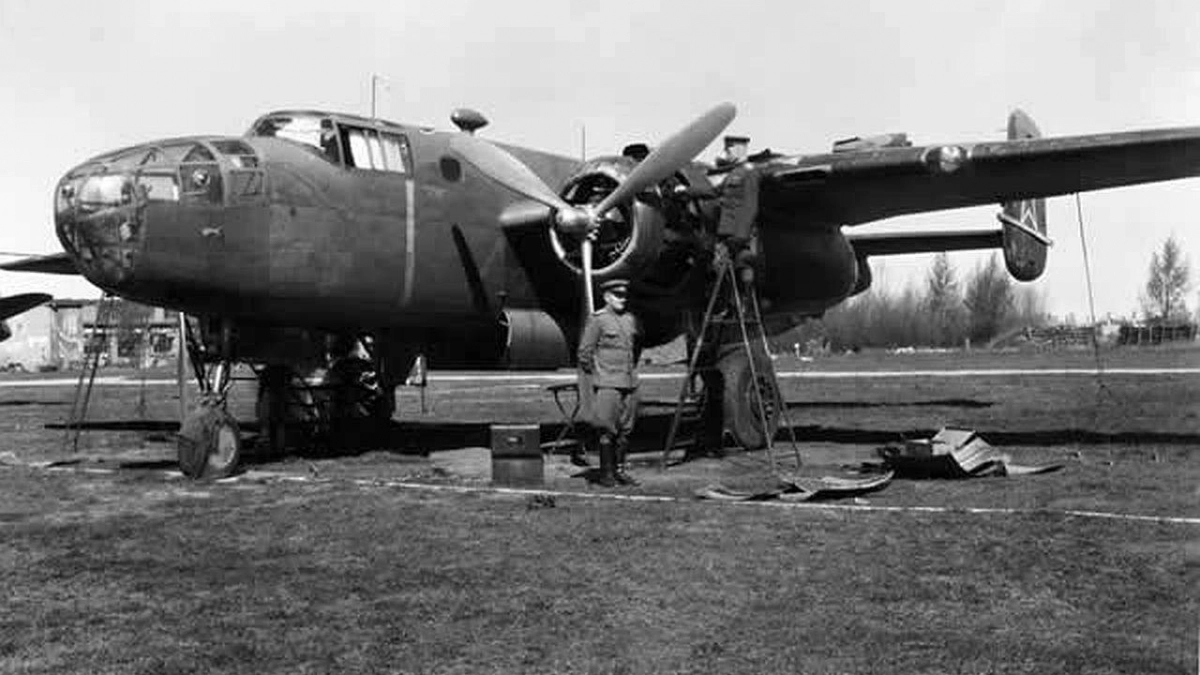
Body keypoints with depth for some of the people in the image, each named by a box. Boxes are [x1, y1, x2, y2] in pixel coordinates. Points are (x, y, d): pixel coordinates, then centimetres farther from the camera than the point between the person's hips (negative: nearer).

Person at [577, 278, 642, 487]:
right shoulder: (597, 320, -6)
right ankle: (606, 474, 1)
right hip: (607, 384, -6)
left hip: (629, 383, 6)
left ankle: (619, 470, 15)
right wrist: (593, 374, 1)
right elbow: (584, 351, -4)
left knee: (625, 430, 7)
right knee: (607, 430, -5)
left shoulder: (631, 319, 11)